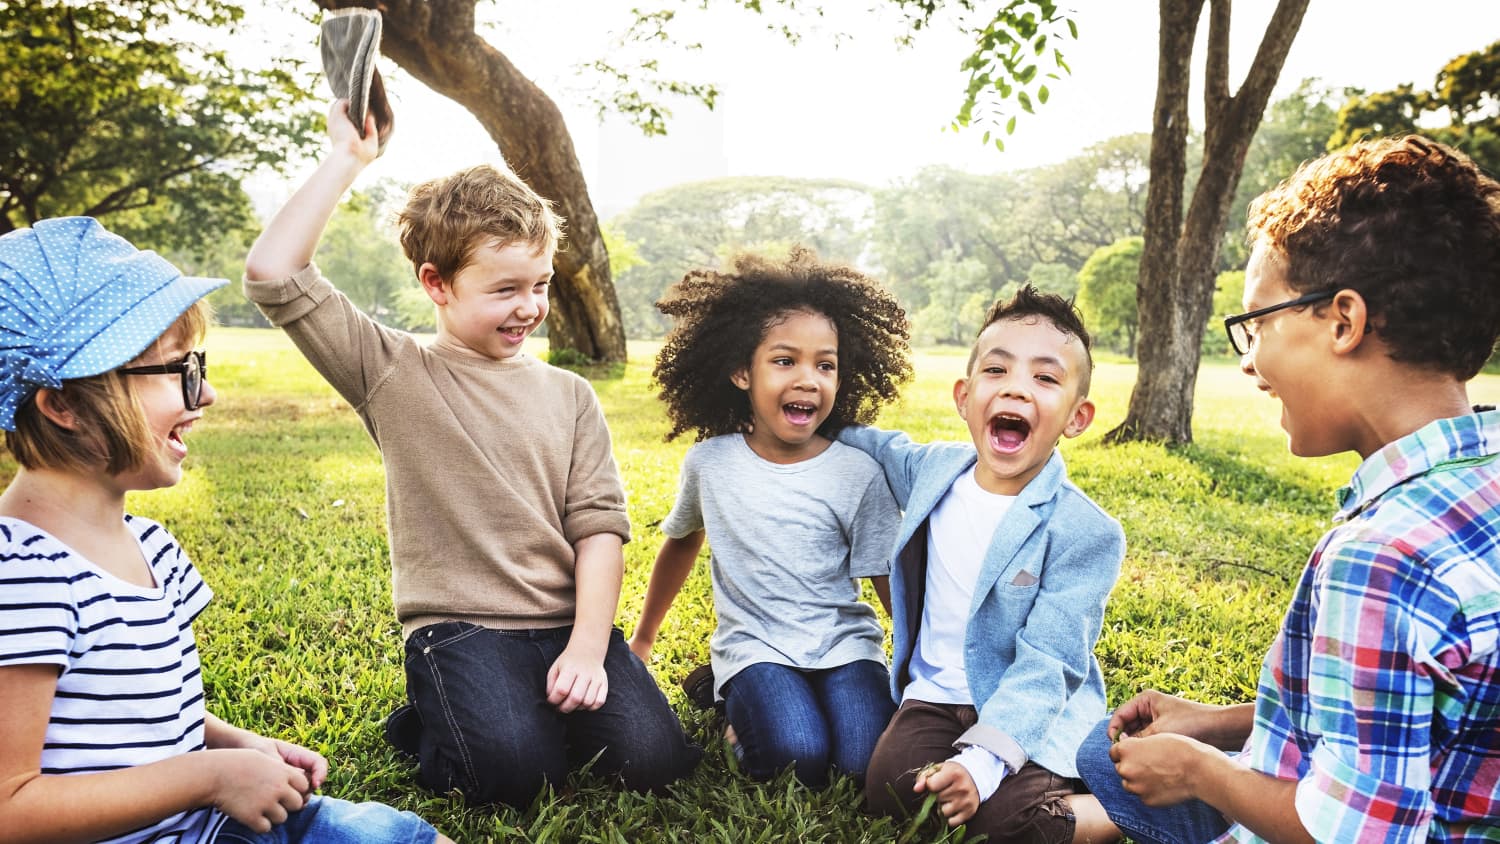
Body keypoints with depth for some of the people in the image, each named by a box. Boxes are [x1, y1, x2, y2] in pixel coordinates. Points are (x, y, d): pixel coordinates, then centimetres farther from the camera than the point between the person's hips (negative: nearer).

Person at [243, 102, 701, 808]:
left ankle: (551, 705, 14)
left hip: (567, 622, 3)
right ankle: (427, 721, 8)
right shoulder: (395, 375, 1)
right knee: (516, 771, -25)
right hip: (459, 626, -3)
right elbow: (273, 273, -10)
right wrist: (347, 158, -6)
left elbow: (599, 524, 2)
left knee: (656, 757, -16)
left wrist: (589, 644, -11)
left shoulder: (569, 395, 9)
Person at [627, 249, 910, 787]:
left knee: (868, 760, -24)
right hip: (755, 645, 0)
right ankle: (743, 706, 3)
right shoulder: (708, 462, -1)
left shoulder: (859, 474, -6)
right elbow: (682, 542, 17)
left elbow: (891, 585, 1)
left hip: (844, 642, 0)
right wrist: (642, 640, 26)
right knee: (798, 755, -27)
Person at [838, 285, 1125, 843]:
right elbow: (881, 446, 25)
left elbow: (1045, 664, -20)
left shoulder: (1085, 533, -16)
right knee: (891, 788, -24)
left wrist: (980, 761, -31)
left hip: (1033, 713, -3)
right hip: (936, 695, 4)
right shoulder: (932, 468, 0)